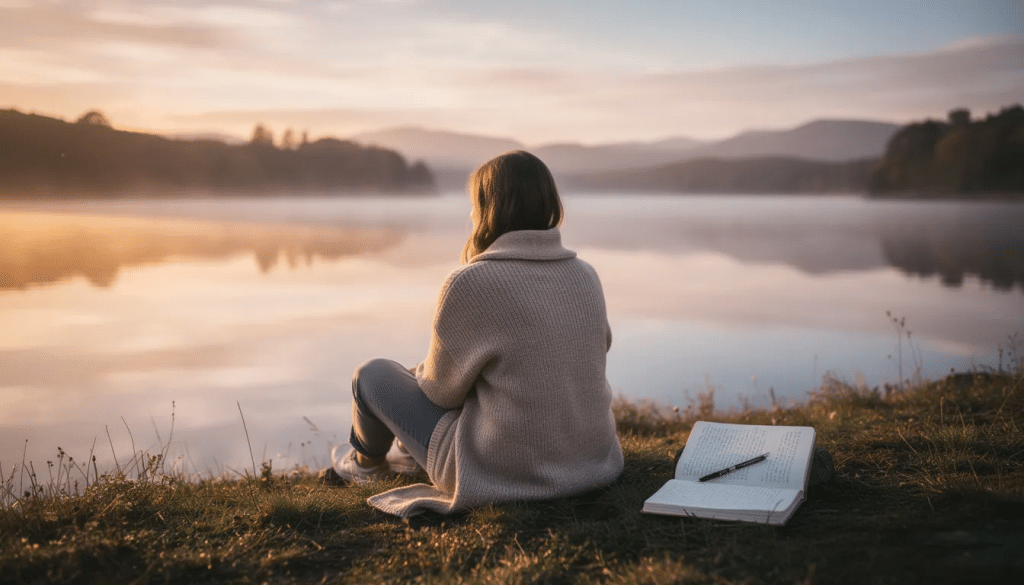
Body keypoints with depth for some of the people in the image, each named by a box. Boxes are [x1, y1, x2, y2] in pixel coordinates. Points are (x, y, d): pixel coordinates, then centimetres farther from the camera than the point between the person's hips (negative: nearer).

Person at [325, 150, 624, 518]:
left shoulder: (469, 284, -20)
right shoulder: (586, 277, -3)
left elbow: (442, 390, -10)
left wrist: (423, 373, 15)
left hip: (503, 474, -6)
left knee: (373, 375, 16)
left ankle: (366, 459, 47)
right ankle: (412, 453, 57)